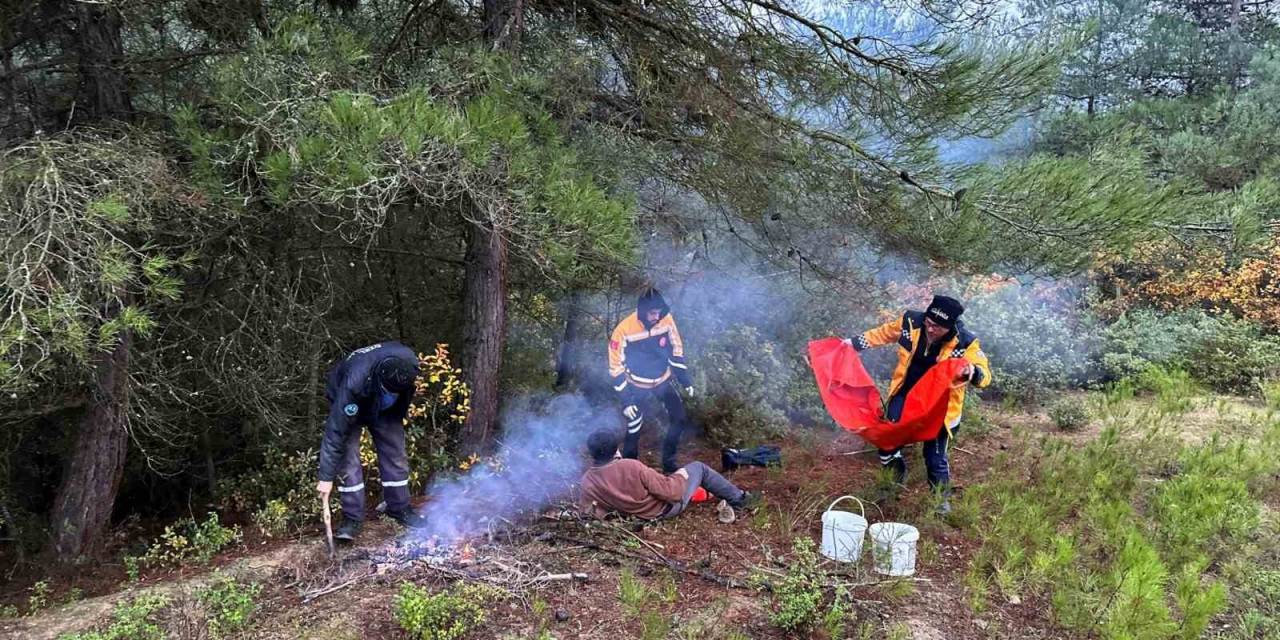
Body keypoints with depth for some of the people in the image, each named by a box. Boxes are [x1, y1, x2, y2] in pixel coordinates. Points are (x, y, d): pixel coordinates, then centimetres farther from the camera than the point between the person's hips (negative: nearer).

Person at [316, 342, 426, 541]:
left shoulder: (410, 364, -33)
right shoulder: (354, 382, -45)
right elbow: (336, 430, -39)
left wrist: (399, 416, 9)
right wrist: (326, 477, -36)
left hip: (385, 409, 4)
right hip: (347, 403, -4)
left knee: (395, 454, 1)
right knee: (347, 459, -12)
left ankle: (400, 509, 16)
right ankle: (352, 518, -2)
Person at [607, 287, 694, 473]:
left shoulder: (666, 319, -16)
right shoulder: (624, 330, -27)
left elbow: (676, 350, 0)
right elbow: (616, 367, -18)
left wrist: (686, 380, 2)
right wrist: (626, 400, -19)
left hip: (664, 379, 4)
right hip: (637, 384, -4)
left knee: (680, 419, 3)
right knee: (634, 428, -3)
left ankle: (669, 463, 21)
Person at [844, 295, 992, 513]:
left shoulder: (965, 343, -24)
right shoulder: (910, 322, -16)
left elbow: (985, 375, -21)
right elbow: (883, 333, 3)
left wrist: (973, 372, -45)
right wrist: (855, 343, 8)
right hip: (905, 396, 3)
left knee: (935, 456, 3)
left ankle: (941, 497, 31)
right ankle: (896, 479, 40)